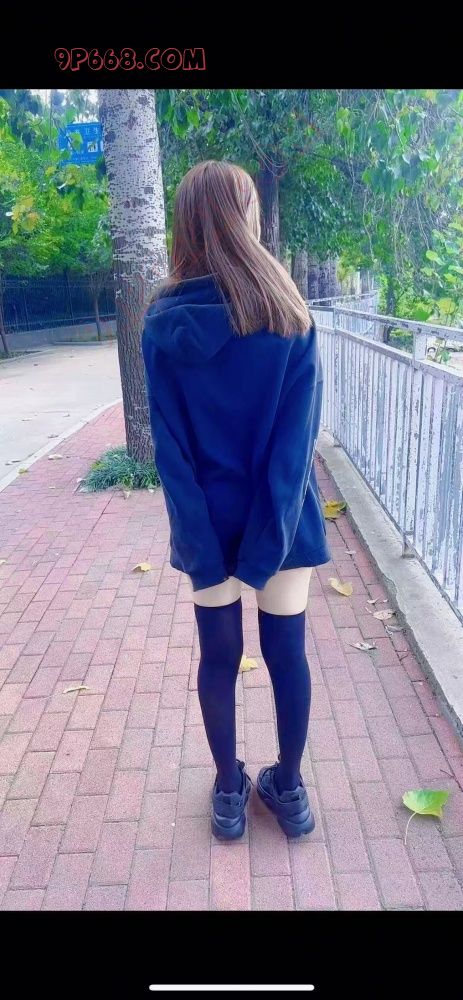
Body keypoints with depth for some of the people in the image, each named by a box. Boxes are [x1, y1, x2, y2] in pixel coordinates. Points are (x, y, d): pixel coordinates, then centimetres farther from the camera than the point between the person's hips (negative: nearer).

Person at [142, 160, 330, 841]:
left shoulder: (163, 323, -6)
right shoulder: (289, 315, -7)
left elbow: (169, 446, -11)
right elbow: (298, 436, -15)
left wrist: (201, 545, -10)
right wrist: (270, 537, -14)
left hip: (209, 522, 1)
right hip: (284, 520, 0)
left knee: (219, 656, 15)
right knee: (287, 652, 15)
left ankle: (229, 790, 33)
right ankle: (288, 787, 33)